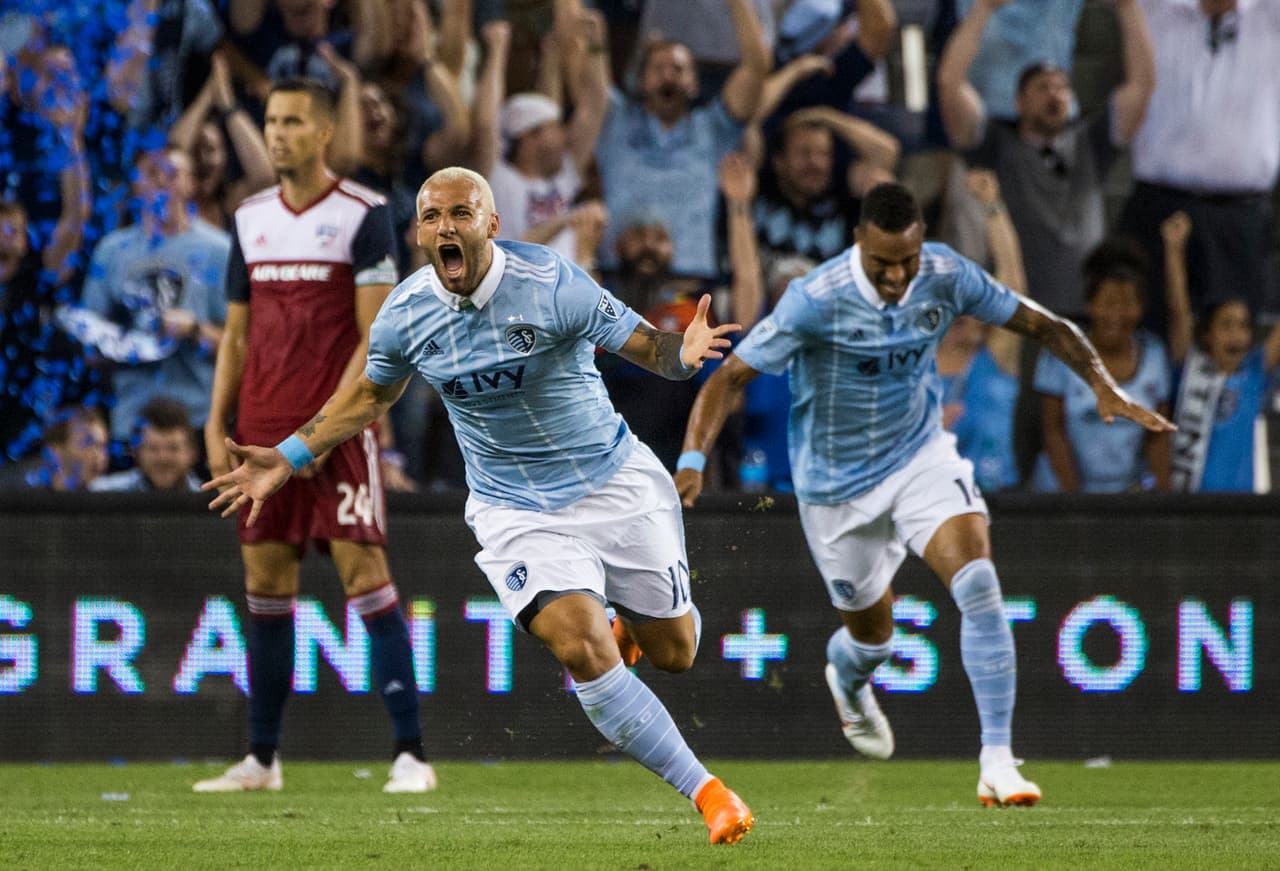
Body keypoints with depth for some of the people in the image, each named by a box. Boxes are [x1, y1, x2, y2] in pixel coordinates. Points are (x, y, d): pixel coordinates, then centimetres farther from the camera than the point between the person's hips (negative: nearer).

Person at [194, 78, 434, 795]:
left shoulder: (364, 216, -4)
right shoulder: (252, 219, 13)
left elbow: (377, 337, -8)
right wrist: (217, 425, 7)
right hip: (263, 433, 5)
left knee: (366, 575, -10)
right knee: (266, 586, 6)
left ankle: (411, 754, -10)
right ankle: (262, 759, 11)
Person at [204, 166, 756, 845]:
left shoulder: (549, 284, -19)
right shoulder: (405, 314, -9)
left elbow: (643, 344, -16)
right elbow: (370, 393, 11)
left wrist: (684, 352, -40)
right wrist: (287, 459, 6)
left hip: (614, 481, -1)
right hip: (515, 508, 1)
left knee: (674, 653, 7)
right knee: (581, 650, -21)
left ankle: (633, 618, 48)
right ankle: (704, 791, -9)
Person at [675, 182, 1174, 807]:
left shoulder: (945, 276, -14)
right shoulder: (816, 300, -25)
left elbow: (1038, 323, -3)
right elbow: (732, 376, -23)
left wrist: (1102, 384, -18)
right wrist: (693, 458, -38)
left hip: (922, 456, 2)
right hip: (838, 485, -2)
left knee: (979, 584, -23)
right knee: (872, 635, 13)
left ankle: (997, 762, -20)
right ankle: (847, 676, 54)